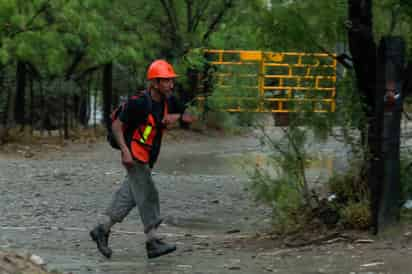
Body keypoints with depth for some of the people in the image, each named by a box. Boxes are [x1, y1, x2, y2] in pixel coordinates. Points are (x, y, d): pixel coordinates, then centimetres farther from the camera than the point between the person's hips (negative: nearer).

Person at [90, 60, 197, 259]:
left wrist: (176, 116, -16)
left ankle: (102, 230, 23)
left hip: (148, 159, 8)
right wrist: (125, 151, -26)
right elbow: (116, 125, -17)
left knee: (129, 196, 13)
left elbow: (190, 118, 5)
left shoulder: (168, 101, 1)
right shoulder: (138, 103, -21)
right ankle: (153, 243, -10)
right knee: (148, 196, -11)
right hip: (135, 158, -8)